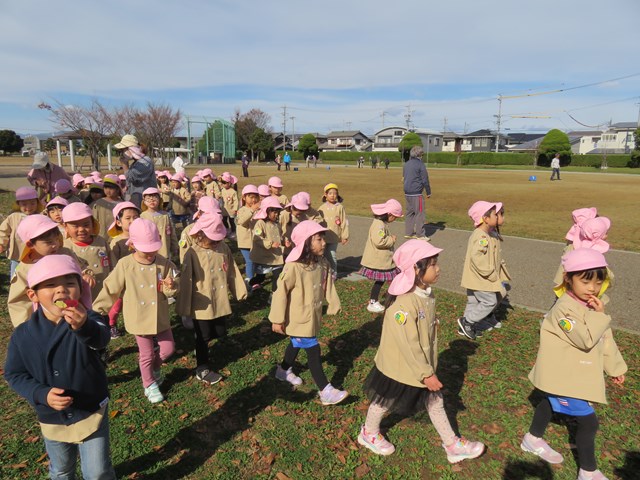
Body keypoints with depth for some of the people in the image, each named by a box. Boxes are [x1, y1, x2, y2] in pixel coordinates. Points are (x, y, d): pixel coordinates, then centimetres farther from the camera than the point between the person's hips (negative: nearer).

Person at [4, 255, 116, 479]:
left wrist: (83, 327, -67)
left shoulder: (86, 320, -22)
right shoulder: (23, 335, -13)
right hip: (52, 420, 3)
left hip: (91, 412, -3)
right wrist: (42, 394, -20)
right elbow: (14, 374, -4)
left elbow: (101, 338, -44)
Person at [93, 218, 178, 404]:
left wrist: (170, 287, -25)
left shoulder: (164, 264, -9)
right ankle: (149, 385, 37)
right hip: (139, 319, -2)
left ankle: (155, 368, 44)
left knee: (168, 348, 11)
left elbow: (173, 290, -2)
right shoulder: (125, 265, -14)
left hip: (160, 317, 2)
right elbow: (110, 289, -5)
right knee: (147, 355, 12)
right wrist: (98, 310, -4)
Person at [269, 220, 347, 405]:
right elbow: (281, 292, -22)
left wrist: (334, 305, 8)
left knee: (297, 344, 26)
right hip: (299, 319, -8)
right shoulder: (293, 267, -27)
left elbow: (327, 286, 6)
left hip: (313, 317, 8)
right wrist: (278, 319, -17)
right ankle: (326, 392, 7)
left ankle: (284, 370, 50)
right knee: (313, 351, -3)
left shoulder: (321, 264, -5)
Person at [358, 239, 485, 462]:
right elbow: (408, 345, -30)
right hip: (400, 368, -8)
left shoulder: (427, 295, -4)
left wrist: (429, 368, 16)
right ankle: (369, 433, 41)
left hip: (423, 366, 8)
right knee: (385, 402, 16)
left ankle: (453, 445, 35)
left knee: (435, 402, 18)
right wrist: (426, 374, -22)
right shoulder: (404, 304, -34)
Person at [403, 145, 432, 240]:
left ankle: (408, 233, 19)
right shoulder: (420, 164, -11)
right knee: (419, 213, -1)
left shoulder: (406, 164, 13)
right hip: (416, 193, -8)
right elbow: (425, 180, -10)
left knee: (410, 212, 15)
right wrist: (428, 192, 0)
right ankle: (420, 235, 2)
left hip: (407, 193, 8)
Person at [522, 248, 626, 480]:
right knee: (588, 421, -3)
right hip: (565, 377, -10)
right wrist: (599, 315, -28)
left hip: (574, 374, 10)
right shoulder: (565, 308, -27)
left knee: (550, 403, 26)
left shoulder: (593, 305, 3)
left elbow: (605, 340, 13)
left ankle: (533, 439, 48)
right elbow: (586, 339, -32)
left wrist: (615, 366, 18)